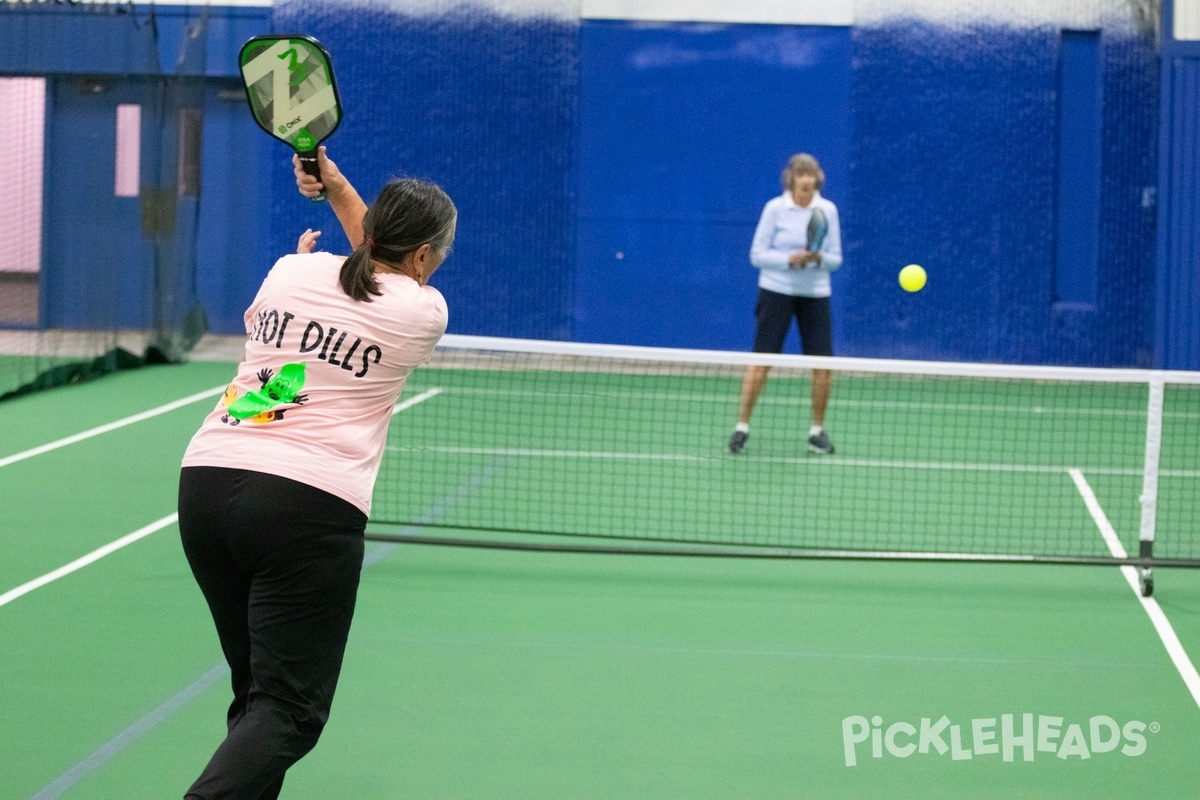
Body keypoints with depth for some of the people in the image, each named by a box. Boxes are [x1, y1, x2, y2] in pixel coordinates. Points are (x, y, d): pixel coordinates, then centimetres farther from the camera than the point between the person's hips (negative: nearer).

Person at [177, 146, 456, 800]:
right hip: (309, 506, -6)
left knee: (258, 692, 19)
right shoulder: (425, 312, 1)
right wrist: (336, 186, 29)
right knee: (289, 713, -5)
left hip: (207, 478, 6)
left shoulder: (294, 271, 10)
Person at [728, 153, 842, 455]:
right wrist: (790, 259, -20)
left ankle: (817, 430, 12)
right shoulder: (775, 208, -6)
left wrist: (819, 258, -16)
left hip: (815, 294, 3)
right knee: (761, 361, -5)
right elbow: (758, 255, -6)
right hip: (777, 291, -3)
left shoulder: (828, 210, 2)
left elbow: (835, 258, 6)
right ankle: (742, 427, 2)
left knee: (823, 364, -2)